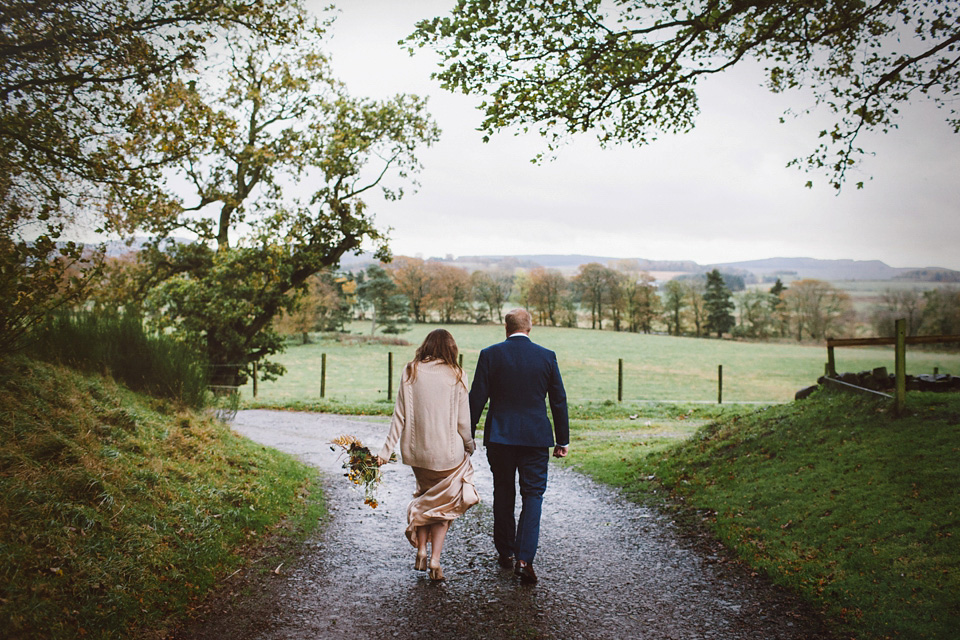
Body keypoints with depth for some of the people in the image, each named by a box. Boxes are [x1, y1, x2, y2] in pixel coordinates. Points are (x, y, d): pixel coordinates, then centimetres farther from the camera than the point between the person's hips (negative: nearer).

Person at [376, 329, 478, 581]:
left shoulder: (410, 372, -2)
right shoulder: (455, 375, -8)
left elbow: (400, 416, -3)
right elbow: (462, 420, -5)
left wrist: (386, 451, 1)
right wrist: (469, 445, 12)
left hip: (417, 449, 3)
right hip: (448, 451, -2)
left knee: (425, 496, 25)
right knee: (443, 504, 14)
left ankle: (421, 550, 22)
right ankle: (435, 561, 10)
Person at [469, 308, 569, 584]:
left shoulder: (490, 355, -4)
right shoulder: (547, 356, -1)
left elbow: (476, 398, -4)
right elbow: (559, 400, 3)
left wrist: (467, 434, 5)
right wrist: (563, 440, 11)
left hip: (499, 437, 1)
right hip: (536, 437, 0)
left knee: (503, 494, 15)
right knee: (532, 495, 4)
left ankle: (506, 553, 26)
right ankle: (524, 559, -6)